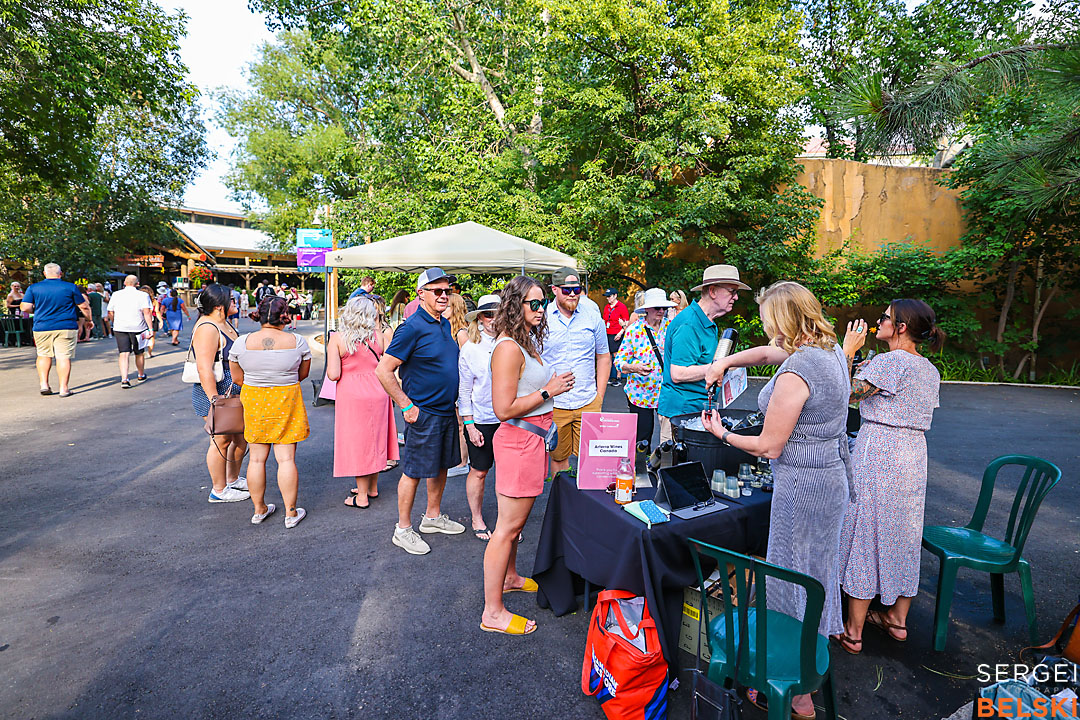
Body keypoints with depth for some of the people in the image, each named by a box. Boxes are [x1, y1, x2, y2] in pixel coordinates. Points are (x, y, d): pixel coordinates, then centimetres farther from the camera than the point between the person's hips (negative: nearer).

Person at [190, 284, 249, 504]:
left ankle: (233, 479, 34)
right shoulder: (207, 328, -19)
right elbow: (204, 368, -25)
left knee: (241, 437, 16)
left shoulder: (224, 324, 12)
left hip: (233, 394, 10)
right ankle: (219, 490, 16)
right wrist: (214, 399, -26)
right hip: (215, 394, -10)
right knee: (222, 440, 1)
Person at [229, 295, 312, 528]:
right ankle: (291, 513, 11)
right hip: (287, 403, -2)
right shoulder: (297, 342, -9)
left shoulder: (242, 342, -5)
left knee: (257, 458, 12)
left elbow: (237, 378, 4)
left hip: (254, 403, 2)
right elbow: (303, 374, 4)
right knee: (286, 458, 3)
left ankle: (259, 509, 25)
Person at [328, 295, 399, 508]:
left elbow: (333, 375, -14)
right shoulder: (378, 336, -3)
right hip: (378, 393, 4)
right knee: (374, 439, 17)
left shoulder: (337, 338, -10)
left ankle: (362, 497, 16)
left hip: (352, 395, -3)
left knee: (357, 442, 6)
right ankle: (372, 487, 32)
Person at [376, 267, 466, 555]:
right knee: (414, 472, 4)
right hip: (423, 413, -8)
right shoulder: (412, 328, -17)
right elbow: (384, 370, -18)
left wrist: (454, 401, 16)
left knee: (441, 466, 18)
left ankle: (433, 517, 36)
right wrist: (407, 406, -17)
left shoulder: (445, 324, 9)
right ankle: (403, 529, 20)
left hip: (447, 410, 8)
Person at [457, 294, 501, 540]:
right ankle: (477, 520, 30)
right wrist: (469, 425, -5)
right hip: (481, 420, -2)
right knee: (479, 472, 10)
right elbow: (464, 390, -2)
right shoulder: (469, 348, -4)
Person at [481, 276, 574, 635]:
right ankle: (493, 612, 11)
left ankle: (509, 577, 44)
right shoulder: (509, 348, -19)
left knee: (517, 518, 24)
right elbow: (504, 408, -23)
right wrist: (549, 391, -18)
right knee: (508, 525, -1)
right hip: (518, 440, -10)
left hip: (532, 438, 10)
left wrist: (554, 384, 11)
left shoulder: (530, 342, 12)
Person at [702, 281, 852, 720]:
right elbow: (769, 352, 20)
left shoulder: (795, 373, -25)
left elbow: (769, 447, -19)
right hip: (832, 474, 10)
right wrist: (725, 363, 8)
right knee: (818, 571, 22)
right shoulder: (831, 350, 4)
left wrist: (722, 434, -4)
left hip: (803, 485, -10)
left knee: (792, 580, 4)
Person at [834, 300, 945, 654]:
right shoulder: (930, 370, 11)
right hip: (914, 456, 9)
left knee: (865, 534, 1)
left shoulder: (889, 362, -16)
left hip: (878, 454, -9)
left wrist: (847, 351, -9)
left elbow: (845, 394, -18)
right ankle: (898, 620, 32)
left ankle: (853, 631, 12)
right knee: (904, 535, 18)